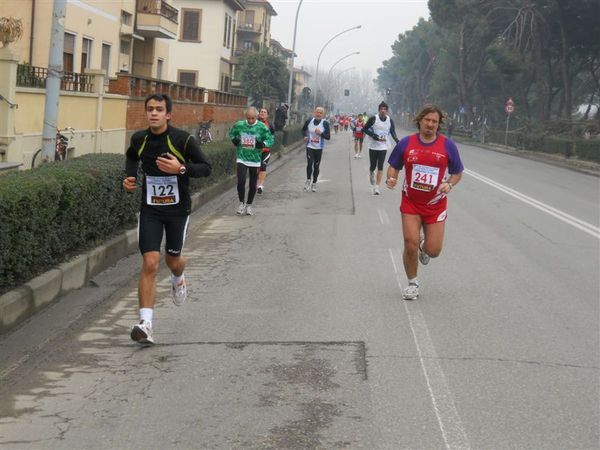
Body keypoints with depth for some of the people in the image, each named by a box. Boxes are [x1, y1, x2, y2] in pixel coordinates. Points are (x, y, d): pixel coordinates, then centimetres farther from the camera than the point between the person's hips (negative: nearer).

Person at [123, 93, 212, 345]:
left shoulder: (183, 140, -14)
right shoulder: (139, 139, -2)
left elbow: (206, 168, -9)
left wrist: (181, 168, -26)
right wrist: (130, 177, 2)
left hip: (178, 210, -1)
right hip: (150, 209, 1)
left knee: (172, 260, 15)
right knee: (150, 264, -11)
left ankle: (178, 280, 55)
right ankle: (145, 324, -14)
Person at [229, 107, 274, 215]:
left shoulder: (262, 127, -8)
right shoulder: (239, 125, -3)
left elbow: (270, 140, -1)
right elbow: (232, 133, 16)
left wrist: (263, 144, -21)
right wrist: (234, 139, -5)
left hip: (255, 160, 0)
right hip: (241, 158, 0)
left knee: (253, 185, 9)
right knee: (241, 181, -14)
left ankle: (249, 205, 29)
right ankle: (242, 203, 8)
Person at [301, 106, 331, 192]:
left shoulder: (325, 123, -5)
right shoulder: (309, 121, 0)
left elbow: (328, 137, -7)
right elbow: (303, 129, 20)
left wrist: (321, 133, -23)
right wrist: (305, 136, 1)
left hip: (319, 148, 0)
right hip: (310, 146, 0)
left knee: (316, 166, 6)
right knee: (309, 163, -16)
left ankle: (314, 183, 21)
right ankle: (308, 180, 2)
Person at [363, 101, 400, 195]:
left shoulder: (390, 120, -1)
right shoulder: (373, 119, -8)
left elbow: (393, 133, 5)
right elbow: (365, 129, -1)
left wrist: (397, 141, -13)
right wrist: (373, 135, -16)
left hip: (383, 147, 1)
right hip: (373, 146, -1)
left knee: (380, 167, -3)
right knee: (373, 166, 5)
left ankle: (377, 187, 0)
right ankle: (371, 173, 42)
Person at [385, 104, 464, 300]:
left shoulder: (448, 145, -3)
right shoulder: (406, 143, -3)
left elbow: (457, 173, 7)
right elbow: (393, 166, 8)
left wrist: (449, 184, -13)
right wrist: (391, 179, -13)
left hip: (435, 204, 0)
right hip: (410, 202, 0)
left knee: (433, 251, -2)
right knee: (410, 244, -9)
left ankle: (424, 247, 39)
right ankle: (412, 284, 15)